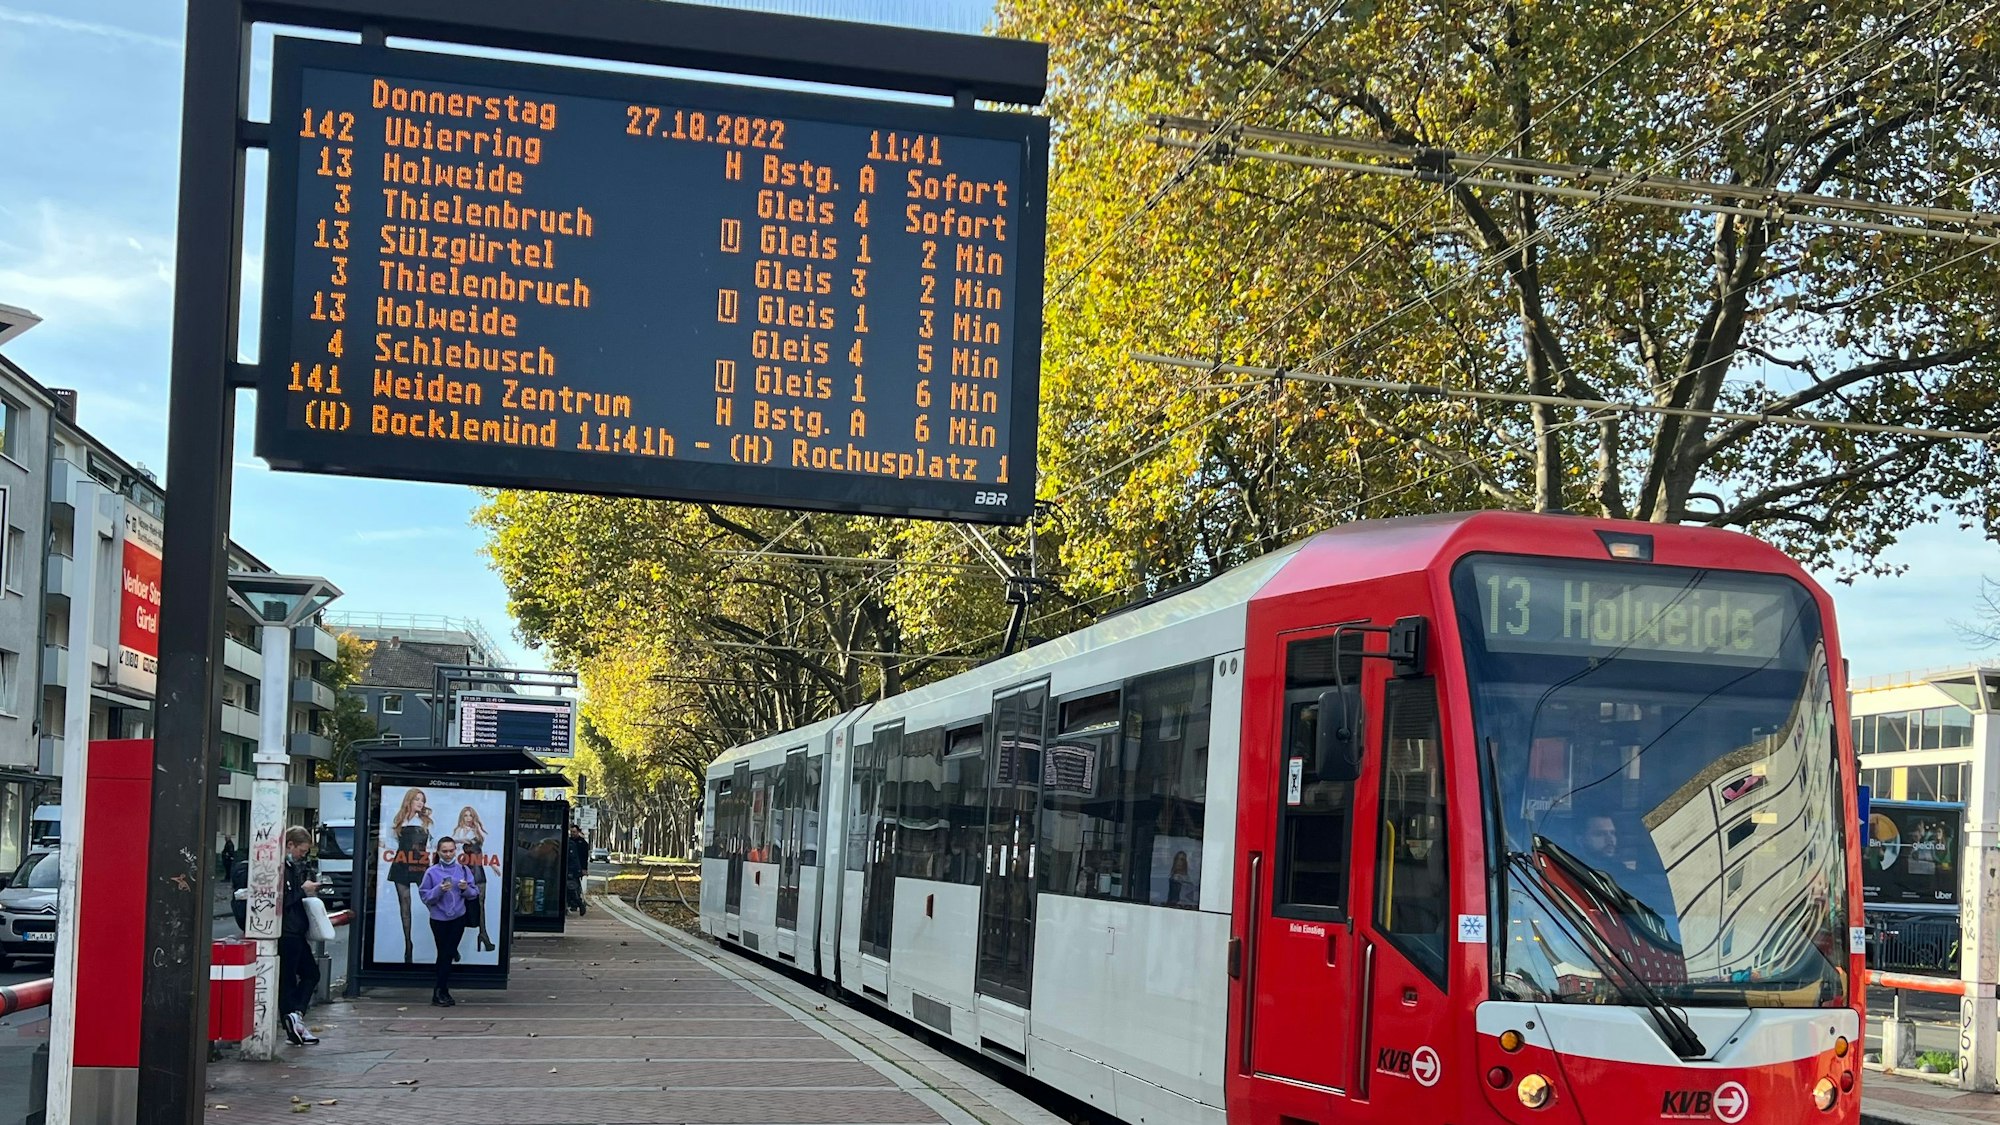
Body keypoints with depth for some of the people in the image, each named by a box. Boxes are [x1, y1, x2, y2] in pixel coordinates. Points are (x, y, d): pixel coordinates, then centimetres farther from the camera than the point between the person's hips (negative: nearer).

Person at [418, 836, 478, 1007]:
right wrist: (439, 890, -23)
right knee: (444, 954, 4)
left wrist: (466, 889, -19)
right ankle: (442, 992, 14)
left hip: (458, 918, 2)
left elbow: (474, 894, 2)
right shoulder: (432, 872, -7)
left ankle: (441, 992, 14)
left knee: (448, 954, 5)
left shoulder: (463, 870, -1)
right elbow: (425, 897, -8)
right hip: (439, 919, -2)